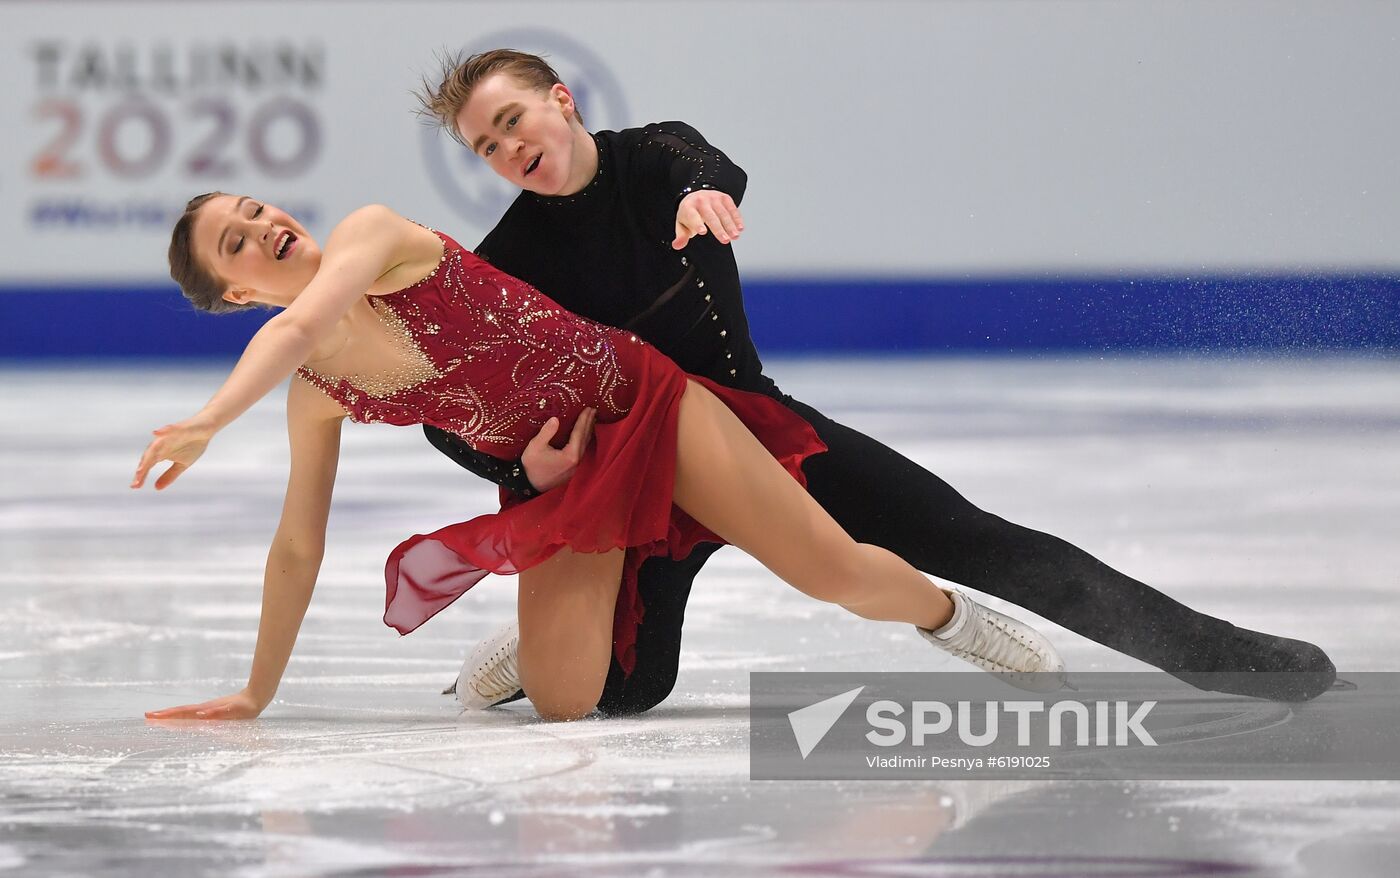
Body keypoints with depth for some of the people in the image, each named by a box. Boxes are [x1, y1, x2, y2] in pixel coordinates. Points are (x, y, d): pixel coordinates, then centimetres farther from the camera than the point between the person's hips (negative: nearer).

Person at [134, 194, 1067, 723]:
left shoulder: (371, 234, -11)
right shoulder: (317, 394, 1)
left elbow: (299, 325, -29)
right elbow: (298, 549, 8)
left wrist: (209, 419, -40)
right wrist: (255, 694, 9)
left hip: (635, 397, -4)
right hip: (558, 481, 4)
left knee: (838, 572, -11)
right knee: (562, 702, -17)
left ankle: (952, 617, 20)